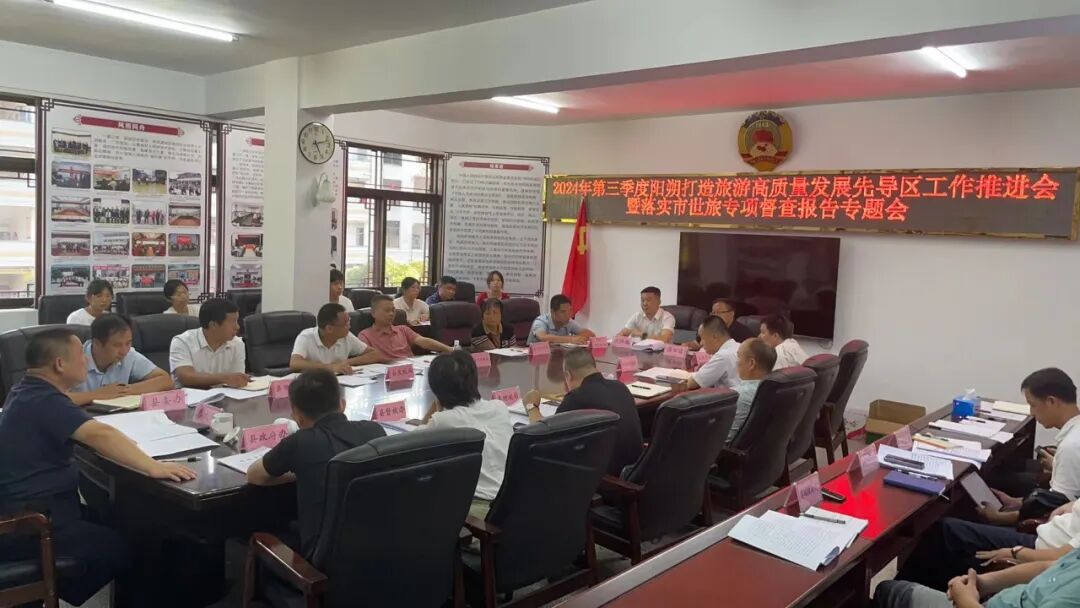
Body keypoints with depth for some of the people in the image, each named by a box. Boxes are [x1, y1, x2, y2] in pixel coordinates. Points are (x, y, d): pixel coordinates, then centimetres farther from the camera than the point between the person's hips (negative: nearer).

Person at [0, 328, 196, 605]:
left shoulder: (28, 391, 9)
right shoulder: (44, 401, -23)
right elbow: (99, 434, -40)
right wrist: (153, 467, -44)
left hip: (25, 508, 10)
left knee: (112, 524, 18)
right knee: (121, 549, -6)